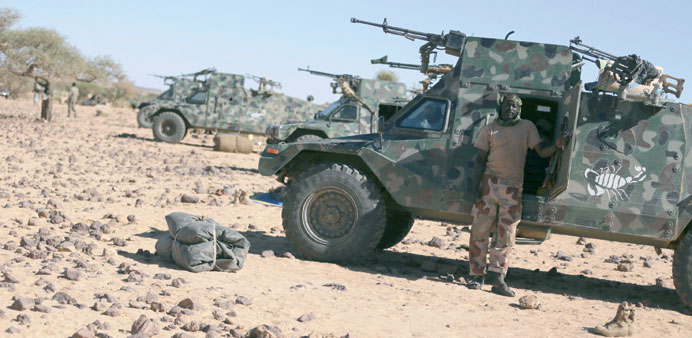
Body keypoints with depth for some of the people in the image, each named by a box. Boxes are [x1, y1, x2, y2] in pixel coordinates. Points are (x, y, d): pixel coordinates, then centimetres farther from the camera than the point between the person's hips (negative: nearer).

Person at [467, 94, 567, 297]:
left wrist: (556, 146, -19)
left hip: (513, 188, 1)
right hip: (490, 183, -1)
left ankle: (498, 276, 5)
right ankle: (477, 275, 6)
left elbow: (541, 151, 2)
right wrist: (478, 185, -4)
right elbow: (481, 159, 7)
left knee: (506, 235, 1)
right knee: (480, 231, -1)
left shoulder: (527, 127, 9)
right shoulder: (490, 130, 8)